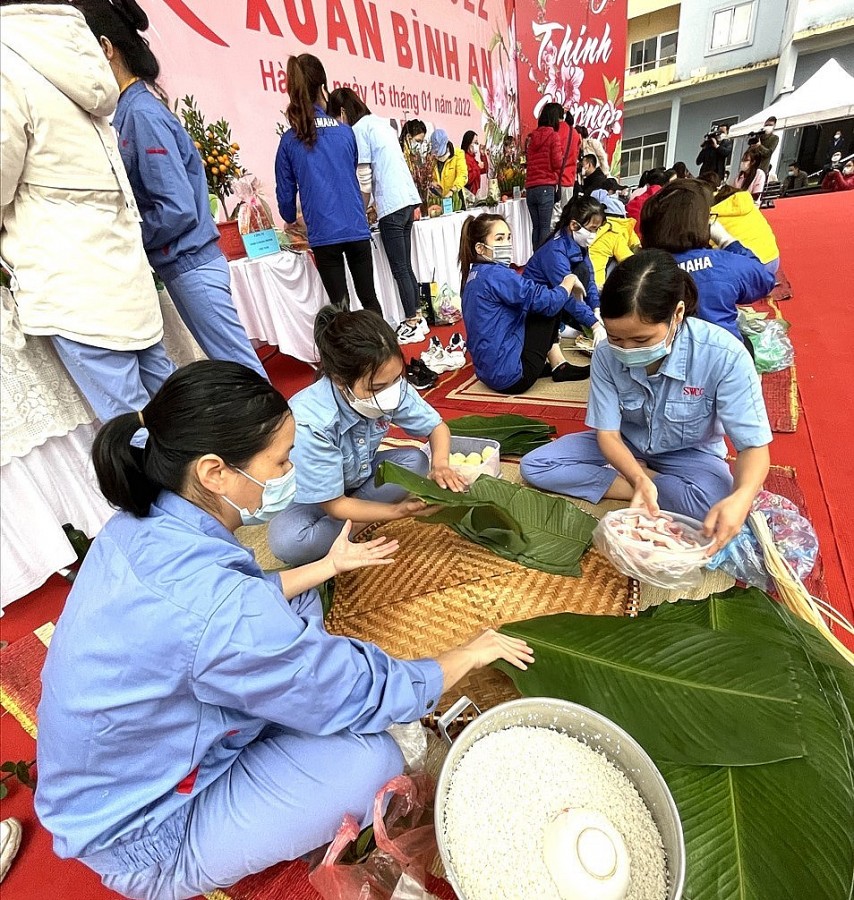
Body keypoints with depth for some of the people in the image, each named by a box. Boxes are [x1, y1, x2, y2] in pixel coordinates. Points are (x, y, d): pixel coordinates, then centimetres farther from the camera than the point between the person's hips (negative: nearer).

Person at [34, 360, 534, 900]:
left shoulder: (142, 527, -14)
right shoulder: (218, 611, -40)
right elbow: (367, 696, -26)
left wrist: (329, 565, 7)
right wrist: (469, 655, -10)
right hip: (141, 840, -7)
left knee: (296, 605, 5)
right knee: (369, 758, -17)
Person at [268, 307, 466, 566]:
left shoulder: (392, 387, -25)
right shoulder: (311, 423, -37)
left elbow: (437, 427, -8)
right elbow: (334, 505, -26)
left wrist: (440, 463, -30)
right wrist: (398, 510, -38)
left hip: (361, 475, 4)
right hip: (312, 495, -4)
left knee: (415, 460, -21)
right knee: (285, 540, -32)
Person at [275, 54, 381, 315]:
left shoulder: (289, 140, 0)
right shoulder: (346, 132, 5)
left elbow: (286, 195, 6)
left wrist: (291, 220, 27)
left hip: (324, 235, -2)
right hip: (357, 229, 2)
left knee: (339, 306, 5)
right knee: (369, 298, 13)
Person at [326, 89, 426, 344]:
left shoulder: (359, 129, -4)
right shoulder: (380, 122, 21)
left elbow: (365, 179, -6)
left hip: (391, 204, -9)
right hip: (407, 198, 9)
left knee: (399, 269, -4)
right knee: (406, 266, 11)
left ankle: (412, 325, 0)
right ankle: (417, 318, 16)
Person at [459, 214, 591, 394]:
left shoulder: (475, 274, 11)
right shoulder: (496, 274, -18)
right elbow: (548, 302, -16)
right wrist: (570, 280, 4)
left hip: (489, 372, 9)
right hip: (510, 376, -9)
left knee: (545, 306, 16)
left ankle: (556, 365, 15)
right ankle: (559, 367, 16)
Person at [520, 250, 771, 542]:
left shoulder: (723, 356, -28)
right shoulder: (607, 355, -21)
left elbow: (753, 445, -24)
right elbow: (607, 433, -16)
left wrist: (741, 498, -47)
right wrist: (639, 479, -36)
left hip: (689, 453, -2)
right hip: (625, 445, 3)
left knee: (715, 502, -37)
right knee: (534, 466, -14)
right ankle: (640, 481, -11)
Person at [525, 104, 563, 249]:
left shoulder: (533, 136, 15)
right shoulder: (553, 135, -3)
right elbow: (557, 163, -7)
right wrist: (556, 175, 13)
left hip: (530, 187, 6)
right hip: (546, 187, -6)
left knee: (535, 227, 7)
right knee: (545, 227, -6)